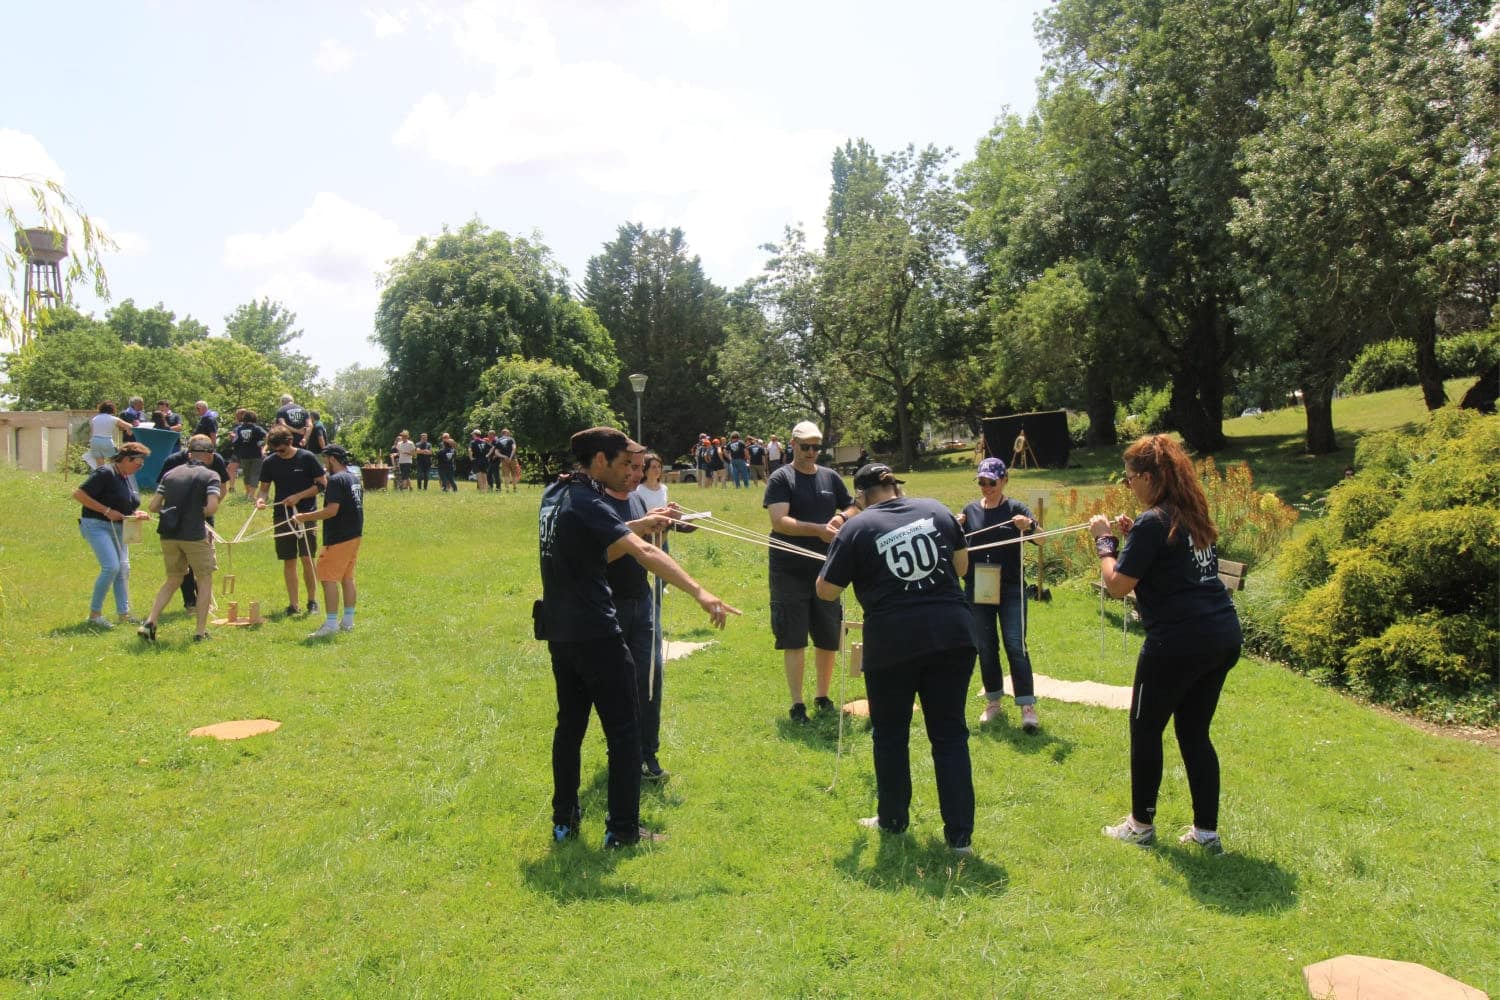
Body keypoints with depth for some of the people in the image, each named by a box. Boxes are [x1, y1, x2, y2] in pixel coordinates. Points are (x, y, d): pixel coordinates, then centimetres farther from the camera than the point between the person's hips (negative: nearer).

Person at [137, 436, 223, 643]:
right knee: (205, 581, 10)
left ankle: (150, 622, 8)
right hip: (194, 535, -5)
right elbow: (212, 507, -16)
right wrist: (200, 514, 5)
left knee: (173, 580, 21)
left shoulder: (170, 474, 12)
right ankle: (201, 631, 9)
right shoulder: (210, 475, -2)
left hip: (168, 535, 5)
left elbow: (153, 506, 8)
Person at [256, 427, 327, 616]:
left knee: (307, 558, -8)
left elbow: (322, 483, -3)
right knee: (289, 561, 5)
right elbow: (264, 487, 12)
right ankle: (293, 604, 12)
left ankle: (312, 599, 9)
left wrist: (298, 496, -12)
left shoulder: (307, 457, -5)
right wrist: (260, 498, -11)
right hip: (282, 516, 3)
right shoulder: (269, 462, 4)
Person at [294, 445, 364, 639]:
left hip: (339, 537, -9)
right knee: (347, 578, 14)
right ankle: (348, 622, 19)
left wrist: (305, 517, -13)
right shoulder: (355, 479, 14)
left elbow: (332, 510, -22)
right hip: (355, 534, 10)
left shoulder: (336, 480, -15)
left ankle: (331, 624, -7)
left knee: (328, 578, -6)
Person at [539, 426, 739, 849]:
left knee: (570, 724, 18)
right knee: (623, 731, 2)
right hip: (594, 634, -9)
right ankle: (622, 829, 8)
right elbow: (643, 552, -32)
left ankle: (563, 820, 26)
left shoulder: (555, 494, 8)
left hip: (559, 632, 9)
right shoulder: (586, 504, -19)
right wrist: (700, 592, -40)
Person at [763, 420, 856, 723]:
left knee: (829, 639, 11)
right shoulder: (780, 479, -5)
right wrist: (819, 529, -25)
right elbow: (779, 521, -17)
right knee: (794, 640, -1)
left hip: (825, 569, 5)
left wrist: (842, 518, -4)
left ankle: (823, 696, 29)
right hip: (790, 571, -4)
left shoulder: (830, 477, 10)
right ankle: (797, 704, 9)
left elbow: (853, 508, 20)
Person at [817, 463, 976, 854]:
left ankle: (893, 820, 30)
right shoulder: (936, 510, 7)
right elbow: (961, 566, 18)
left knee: (890, 734, 17)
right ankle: (960, 834, 11)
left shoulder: (856, 528, -4)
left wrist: (838, 552, 16)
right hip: (951, 633, 3)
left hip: (893, 641, -3)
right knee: (950, 734, 11)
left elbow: (826, 591, 1)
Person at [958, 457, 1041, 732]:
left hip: (1010, 590, -3)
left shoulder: (1015, 509, -2)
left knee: (1016, 646, -7)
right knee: (985, 648, 9)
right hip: (977, 591, 3)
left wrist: (1029, 526, -34)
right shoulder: (970, 510, 7)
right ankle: (994, 704, 22)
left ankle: (1028, 708, -6)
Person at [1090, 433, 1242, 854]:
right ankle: (1206, 830, 21)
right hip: (1223, 635, 8)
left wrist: (1104, 541, 0)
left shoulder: (1153, 522, -13)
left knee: (1145, 729, 9)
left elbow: (1118, 585, -12)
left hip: (1179, 641, -8)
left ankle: (1141, 824, 21)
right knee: (1195, 733, 17)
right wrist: (1133, 536, 14)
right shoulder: (1195, 516, 13)